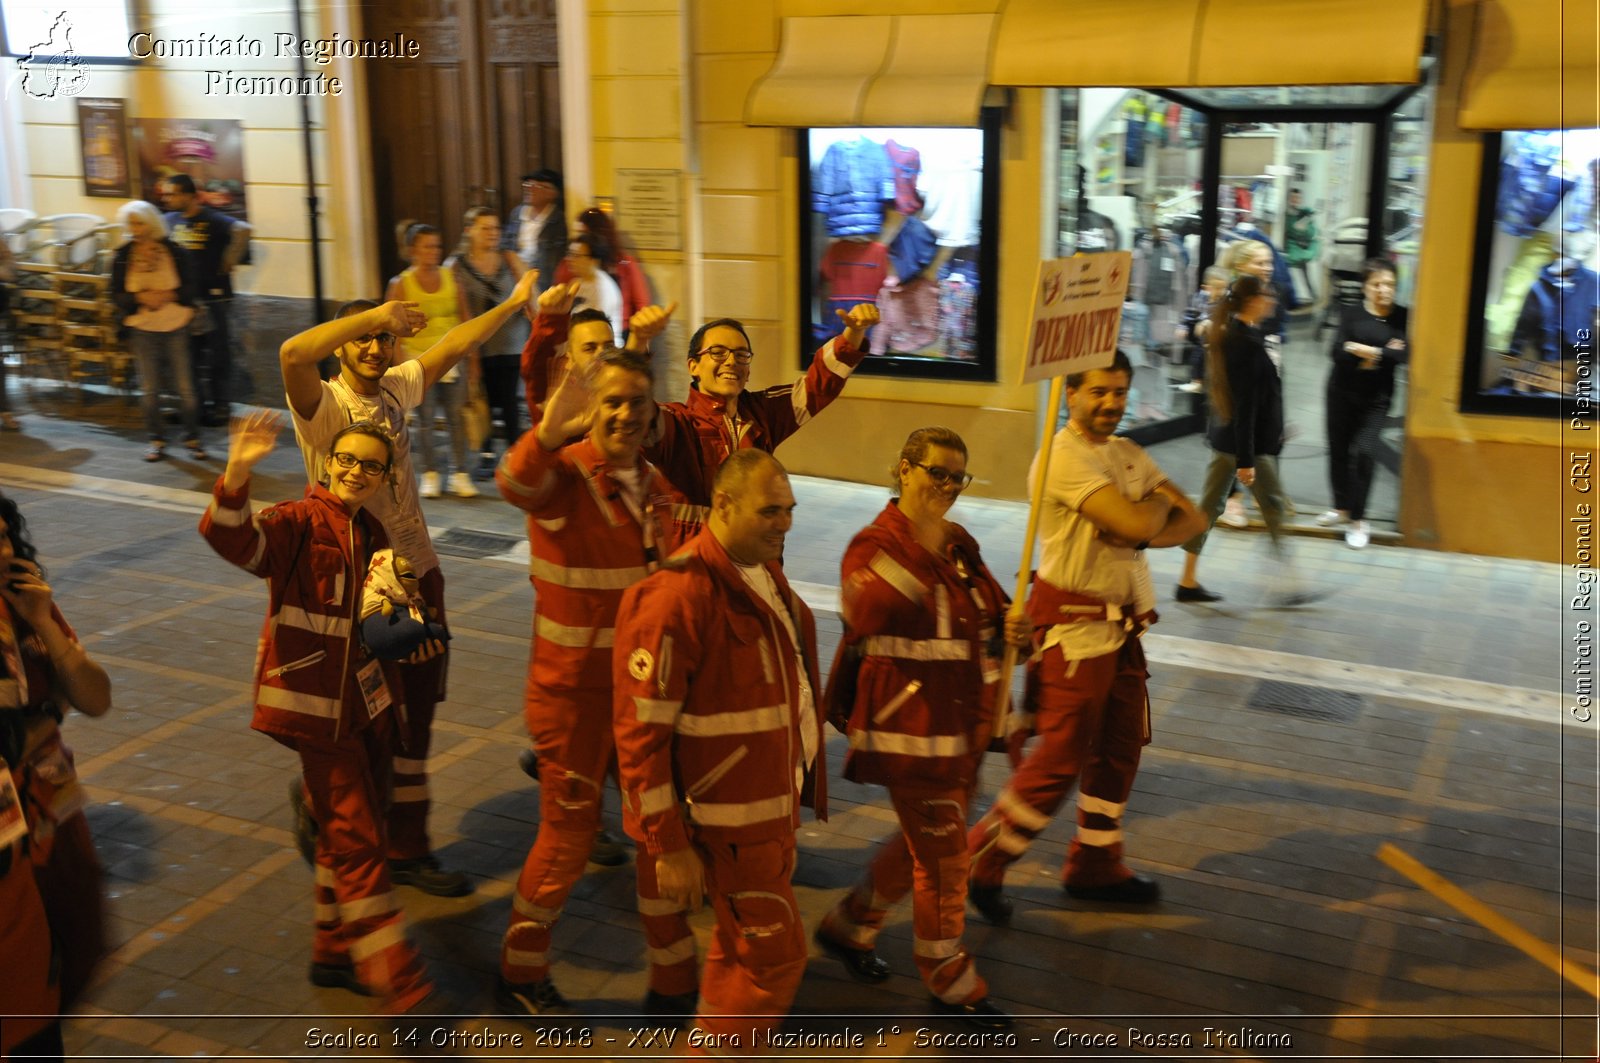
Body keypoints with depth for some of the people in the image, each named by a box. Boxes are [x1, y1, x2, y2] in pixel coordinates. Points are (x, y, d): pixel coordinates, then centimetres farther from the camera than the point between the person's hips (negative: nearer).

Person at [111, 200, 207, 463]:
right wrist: (141, 298, -18)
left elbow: (191, 289, -4)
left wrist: (168, 295, -21)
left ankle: (192, 438, 14)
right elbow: (117, 295, -1)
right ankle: (156, 439, 20)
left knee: (185, 387, 1)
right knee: (149, 389, 8)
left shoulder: (175, 252, -5)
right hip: (143, 331, 2)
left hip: (176, 329, -2)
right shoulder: (123, 257, 0)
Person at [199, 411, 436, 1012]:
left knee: (346, 832, 17)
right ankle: (391, 974, -1)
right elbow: (236, 541, -33)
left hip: (365, 702, 7)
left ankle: (336, 951, 33)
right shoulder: (300, 523, -12)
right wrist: (237, 477, -49)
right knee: (358, 839, -7)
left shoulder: (371, 534, 10)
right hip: (315, 706, -7)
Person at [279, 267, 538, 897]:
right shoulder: (323, 404, -14)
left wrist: (512, 304, 10)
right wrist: (372, 315, -32)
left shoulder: (397, 387, 5)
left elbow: (453, 346, 11)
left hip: (417, 569, 7)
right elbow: (293, 353, -33)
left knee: (415, 711, 14)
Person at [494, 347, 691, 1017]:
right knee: (569, 833, 7)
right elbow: (515, 485, -40)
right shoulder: (562, 473, -15)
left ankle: (673, 983, 32)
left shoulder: (656, 487, 5)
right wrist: (547, 435, -59)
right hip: (574, 689, -6)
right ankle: (521, 974, 31)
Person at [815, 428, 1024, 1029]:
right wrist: (920, 548, -38)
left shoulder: (961, 546, 10)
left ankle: (849, 926, 39)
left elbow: (989, 614, 21)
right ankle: (952, 985, 20)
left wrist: (1009, 629, -2)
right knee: (943, 856, 1)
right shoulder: (876, 544, -14)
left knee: (923, 844, 19)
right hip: (911, 726, -8)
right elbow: (867, 614, -32)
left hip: (965, 725, 8)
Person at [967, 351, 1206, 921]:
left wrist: (1142, 536, -13)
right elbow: (1136, 522, -26)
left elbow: (1192, 519, 7)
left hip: (1122, 621, 9)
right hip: (1073, 622, -9)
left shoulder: (1128, 454, 12)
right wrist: (1159, 504, -3)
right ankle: (982, 861, 9)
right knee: (1062, 754, -5)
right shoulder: (1065, 456, -16)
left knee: (1121, 745, 14)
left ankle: (1095, 864, 30)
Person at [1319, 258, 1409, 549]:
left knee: (1364, 452, -14)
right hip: (1342, 392, 2)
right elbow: (1336, 352, -14)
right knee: (1338, 450, 10)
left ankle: (1358, 519, -2)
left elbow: (1403, 354, -15)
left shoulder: (1402, 317, -2)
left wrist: (1367, 351, -18)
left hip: (1377, 397, -2)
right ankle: (1341, 507, 31)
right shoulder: (1351, 314, -1)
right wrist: (1382, 354, -17)